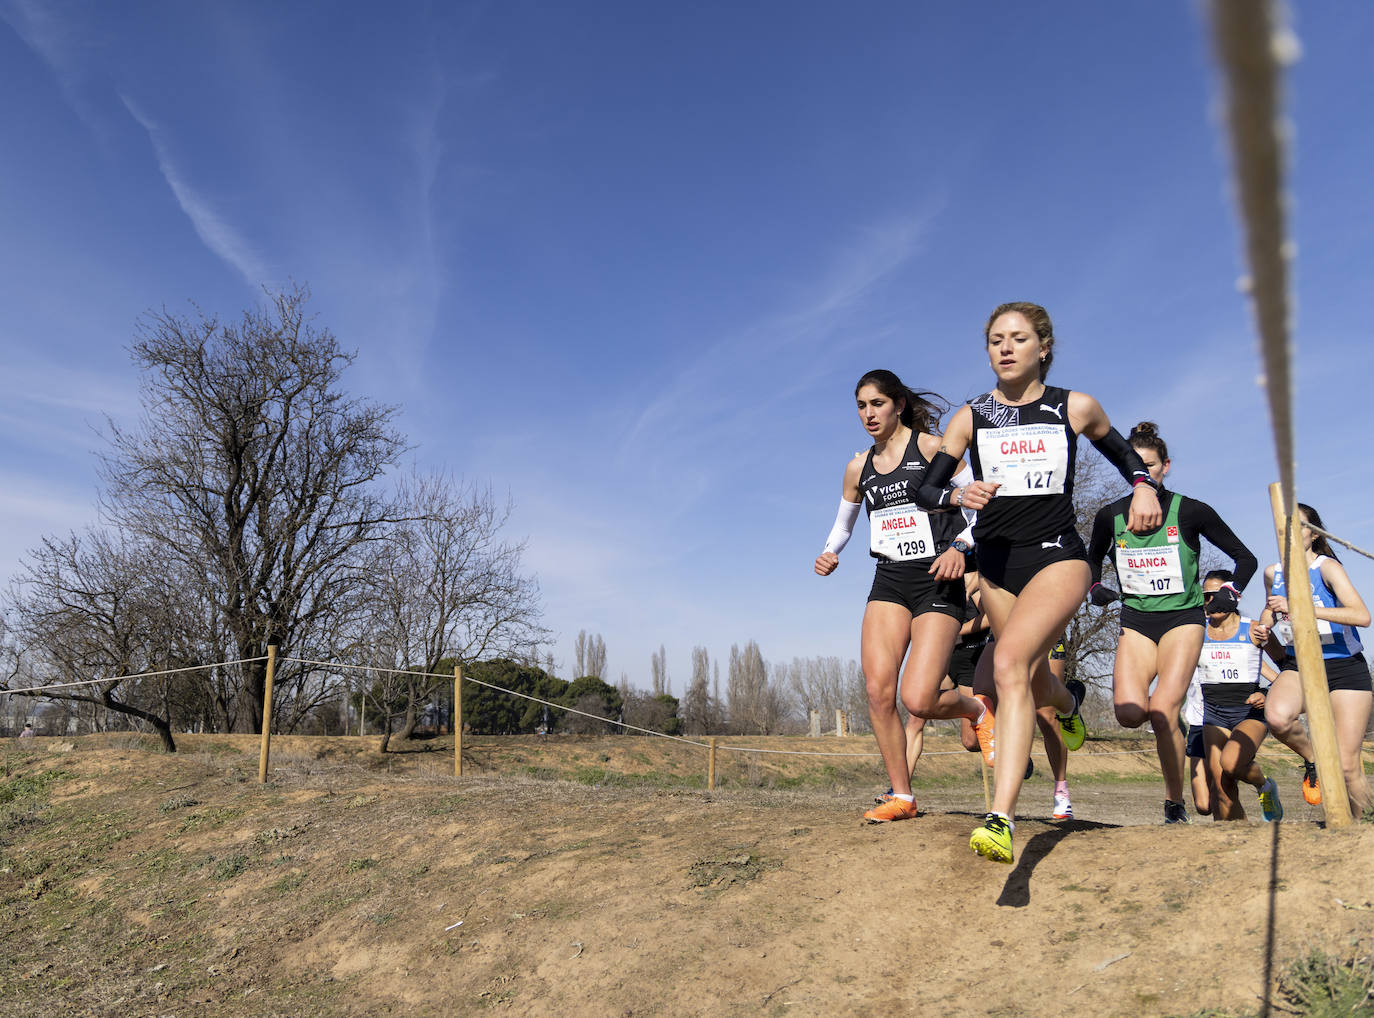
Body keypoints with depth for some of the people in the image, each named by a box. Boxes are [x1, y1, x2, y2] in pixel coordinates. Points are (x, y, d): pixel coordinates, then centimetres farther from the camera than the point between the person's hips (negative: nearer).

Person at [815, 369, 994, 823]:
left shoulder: (930, 446, -2)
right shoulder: (858, 468, 13)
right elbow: (841, 526, 24)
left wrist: (960, 547, -22)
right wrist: (828, 555, 3)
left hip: (937, 581, -5)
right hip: (889, 581, 5)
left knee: (918, 699, -15)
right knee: (878, 689, -11)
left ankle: (977, 709, 20)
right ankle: (901, 796, 5)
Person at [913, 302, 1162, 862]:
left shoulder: (1076, 408, 2)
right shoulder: (971, 417, 2)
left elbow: (1124, 454, 19)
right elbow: (926, 490, 0)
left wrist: (1143, 487, -2)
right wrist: (961, 495, -22)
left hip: (1058, 556, -3)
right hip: (997, 563, 3)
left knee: (1009, 664, -27)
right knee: (1029, 679, 17)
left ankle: (1001, 820, -29)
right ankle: (1067, 704, 58)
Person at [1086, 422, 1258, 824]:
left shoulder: (1191, 511, -5)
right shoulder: (1110, 516, 2)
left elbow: (1246, 558, 5)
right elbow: (1092, 559, 20)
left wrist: (1231, 592, -12)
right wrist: (1096, 587, 1)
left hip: (1183, 618, -2)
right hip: (1136, 620, 2)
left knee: (1162, 712, -20)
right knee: (1129, 713, -18)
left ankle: (1175, 806, -1)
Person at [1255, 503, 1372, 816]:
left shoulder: (1327, 567, -10)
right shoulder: (1272, 573, 5)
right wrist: (1265, 627, 6)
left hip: (1344, 667, -3)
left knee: (1347, 767, -5)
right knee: (1277, 716, -32)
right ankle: (1311, 758, -1)